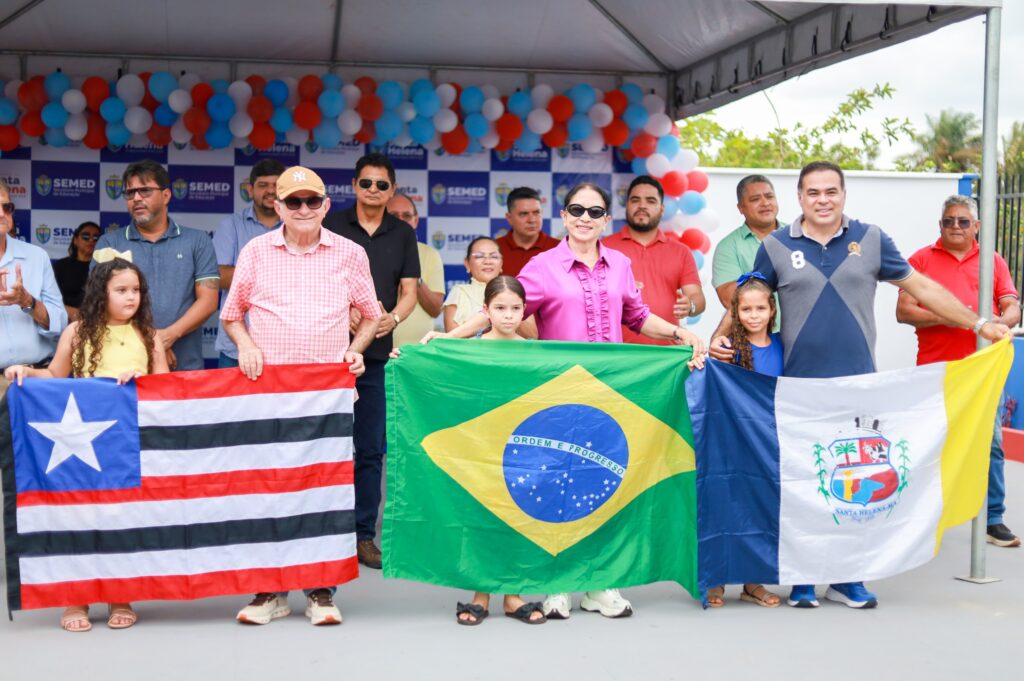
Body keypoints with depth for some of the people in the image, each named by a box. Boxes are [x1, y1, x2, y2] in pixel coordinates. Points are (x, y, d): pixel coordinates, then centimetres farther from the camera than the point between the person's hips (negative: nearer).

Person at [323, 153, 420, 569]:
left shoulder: (403, 235, 11)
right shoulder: (332, 225, 4)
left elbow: (409, 292, 8)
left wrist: (393, 318, -13)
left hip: (377, 352, 2)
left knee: (371, 449, 5)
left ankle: (363, 535, 13)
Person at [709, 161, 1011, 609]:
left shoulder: (871, 240, 6)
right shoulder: (775, 247, 3)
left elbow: (922, 288, 10)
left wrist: (979, 324, 9)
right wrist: (721, 338, -7)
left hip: (859, 385, 1)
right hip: (798, 388, -1)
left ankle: (849, 579, 18)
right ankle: (802, 580, 16)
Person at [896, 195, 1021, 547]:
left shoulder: (994, 262, 13)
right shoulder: (922, 259, 6)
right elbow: (903, 311, -1)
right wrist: (943, 317, -16)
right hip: (935, 369, -2)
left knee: (990, 444, 2)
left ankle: (993, 519, 11)